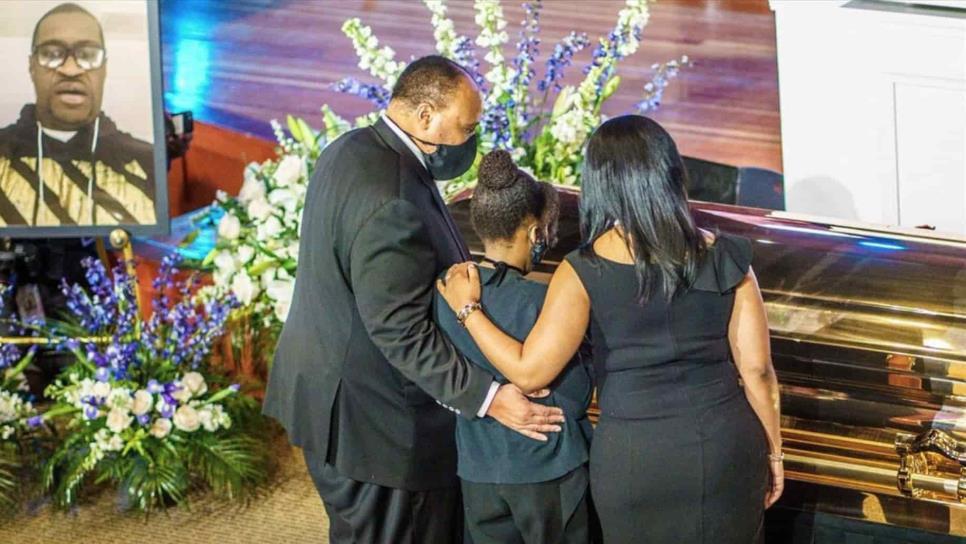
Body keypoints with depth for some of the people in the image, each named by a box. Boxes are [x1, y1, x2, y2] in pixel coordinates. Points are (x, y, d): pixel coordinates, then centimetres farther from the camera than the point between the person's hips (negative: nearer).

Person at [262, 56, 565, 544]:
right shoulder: (392, 201, -28)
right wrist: (486, 397, -25)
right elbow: (401, 332, -27)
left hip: (331, 388, 10)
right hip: (372, 418, -10)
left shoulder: (349, 151, 5)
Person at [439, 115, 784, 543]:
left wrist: (467, 308, 4)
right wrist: (772, 450, 13)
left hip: (635, 452, -2)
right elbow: (756, 368, -1)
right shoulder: (723, 258, -3)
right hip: (726, 441, 2)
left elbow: (529, 372, -10)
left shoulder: (585, 272, -10)